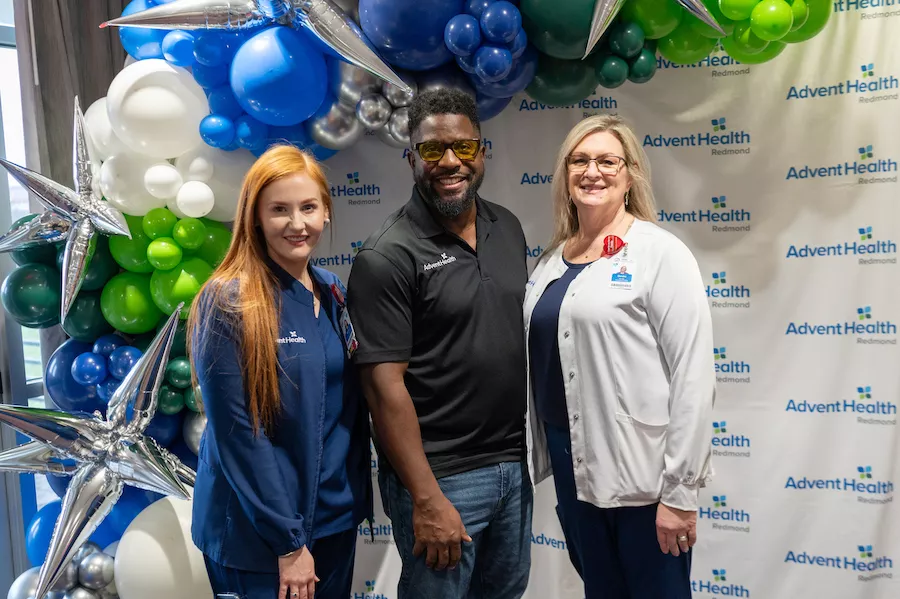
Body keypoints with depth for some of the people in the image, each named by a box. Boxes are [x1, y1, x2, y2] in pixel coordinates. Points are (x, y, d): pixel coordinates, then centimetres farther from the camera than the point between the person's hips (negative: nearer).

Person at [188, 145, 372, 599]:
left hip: (336, 519, 6)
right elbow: (236, 434, -18)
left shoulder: (333, 295, 2)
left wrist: (356, 498, 5)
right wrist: (288, 540, -16)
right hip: (258, 534, -6)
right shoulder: (228, 304, -17)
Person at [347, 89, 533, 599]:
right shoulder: (387, 257, -15)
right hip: (442, 477, -6)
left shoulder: (508, 227, 5)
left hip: (515, 463, 7)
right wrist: (426, 499, -17)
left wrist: (534, 444, 11)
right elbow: (385, 384, -17)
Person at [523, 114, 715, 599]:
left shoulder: (660, 253, -10)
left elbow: (693, 377, -15)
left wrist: (680, 491, -16)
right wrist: (540, 457, 11)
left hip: (641, 472, -6)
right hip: (572, 467, 6)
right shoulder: (552, 261, 9)